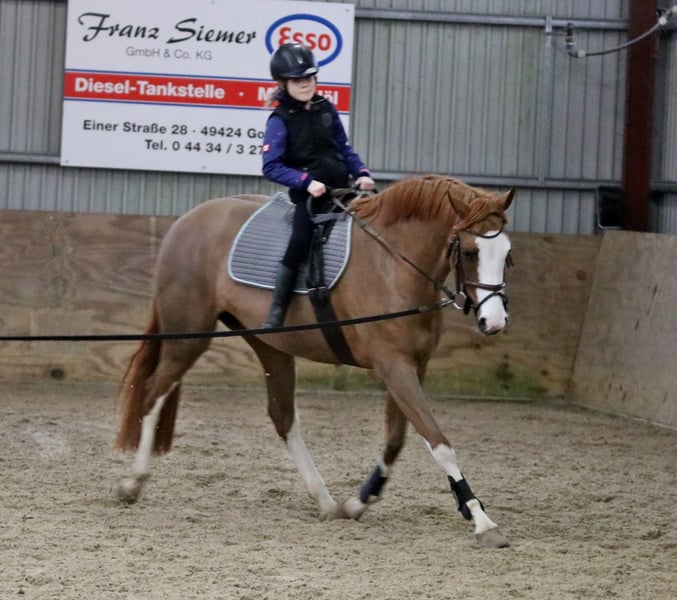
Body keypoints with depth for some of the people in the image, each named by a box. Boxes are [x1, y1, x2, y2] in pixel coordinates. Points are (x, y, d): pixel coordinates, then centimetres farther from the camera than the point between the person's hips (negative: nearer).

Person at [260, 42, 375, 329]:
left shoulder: (325, 109, 9)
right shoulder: (280, 121, -7)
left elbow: (343, 147, 17)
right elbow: (271, 166, -13)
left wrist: (361, 173, -1)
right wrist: (306, 181, -25)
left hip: (340, 187, 6)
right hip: (309, 194, -6)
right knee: (301, 240, -25)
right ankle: (277, 310, -21)